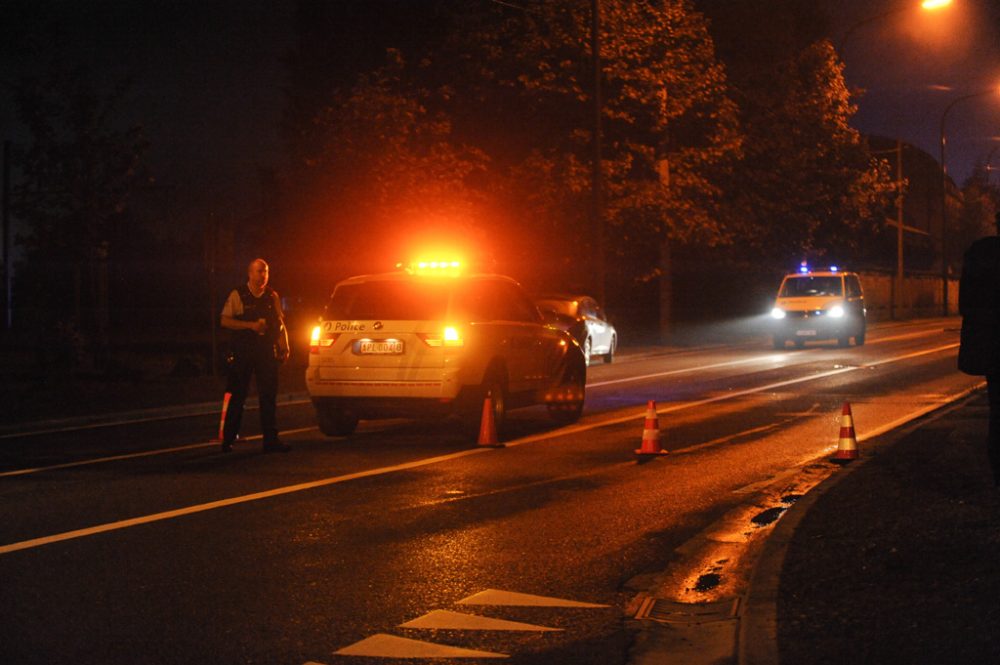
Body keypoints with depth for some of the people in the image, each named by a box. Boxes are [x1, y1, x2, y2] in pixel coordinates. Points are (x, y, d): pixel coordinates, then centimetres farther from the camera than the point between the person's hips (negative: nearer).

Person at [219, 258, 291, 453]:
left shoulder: (272, 296, 11)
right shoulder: (238, 295, -1)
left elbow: (280, 324, 14)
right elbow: (225, 321, -6)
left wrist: (284, 348, 4)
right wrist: (251, 325, -16)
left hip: (267, 351, 3)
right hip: (243, 351, -3)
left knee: (269, 396, 1)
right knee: (237, 396, 2)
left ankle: (270, 439, 5)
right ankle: (227, 439, 10)